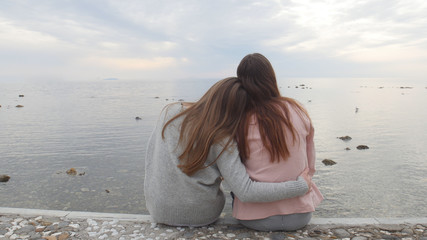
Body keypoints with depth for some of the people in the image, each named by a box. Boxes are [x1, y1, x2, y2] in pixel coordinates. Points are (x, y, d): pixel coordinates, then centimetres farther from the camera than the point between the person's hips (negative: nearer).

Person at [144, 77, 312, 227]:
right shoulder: (222, 141, -22)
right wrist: (301, 186, -19)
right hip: (199, 215, -2)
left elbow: (150, 158, 2)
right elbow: (246, 193, -27)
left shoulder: (169, 112, -10)